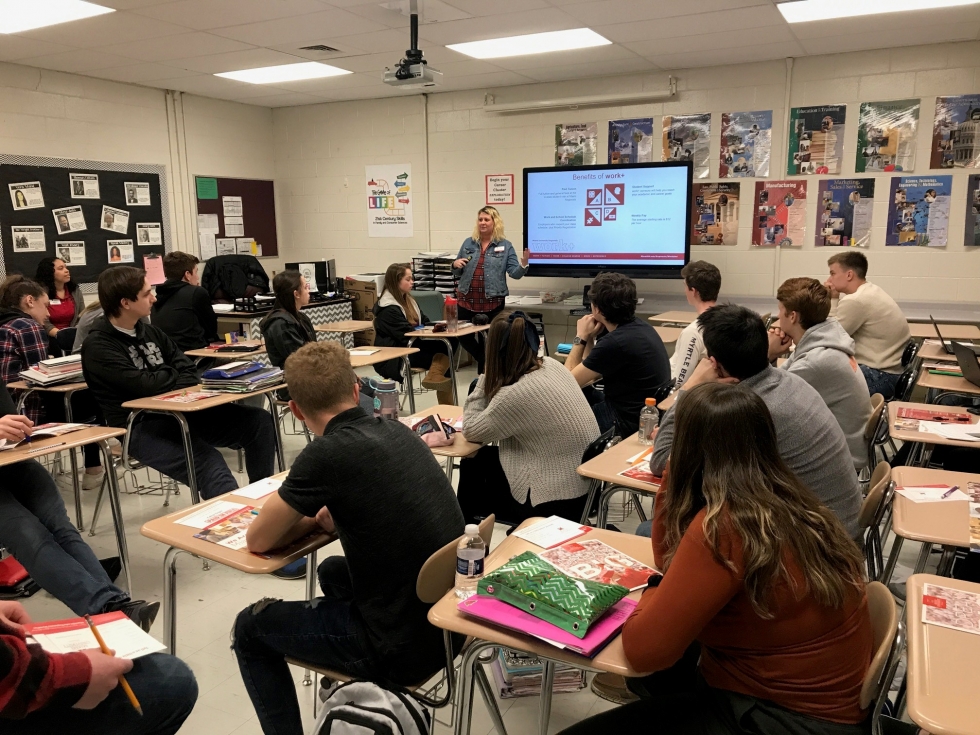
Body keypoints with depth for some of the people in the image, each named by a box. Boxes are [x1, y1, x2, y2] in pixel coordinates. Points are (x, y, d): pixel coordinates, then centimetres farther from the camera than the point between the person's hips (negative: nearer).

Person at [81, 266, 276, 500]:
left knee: (259, 421, -3)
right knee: (208, 463, -33)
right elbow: (145, 384, -19)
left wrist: (167, 383, -11)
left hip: (176, 412, 8)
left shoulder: (149, 331, 15)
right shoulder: (98, 346, -9)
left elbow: (187, 370, 11)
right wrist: (173, 375, 1)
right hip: (140, 426, -7)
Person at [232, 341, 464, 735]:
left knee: (249, 627, 14)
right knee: (333, 571, 33)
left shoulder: (326, 453, -19)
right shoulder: (397, 431, 2)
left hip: (403, 646, -7)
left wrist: (309, 519, 8)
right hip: (450, 621, 7)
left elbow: (258, 540, -8)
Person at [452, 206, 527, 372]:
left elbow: (514, 273, -8)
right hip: (467, 300, 3)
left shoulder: (505, 246, -1)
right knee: (464, 336, 8)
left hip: (492, 302, -3)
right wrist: (455, 265, -8)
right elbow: (458, 273, 14)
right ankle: (486, 361, 33)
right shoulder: (468, 243, 8)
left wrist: (523, 264, -28)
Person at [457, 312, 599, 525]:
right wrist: (488, 382, 8)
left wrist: (484, 380, -6)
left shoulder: (516, 394, -27)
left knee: (473, 464, 15)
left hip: (558, 501, -8)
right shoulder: (552, 366, -2)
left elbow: (471, 431, -9)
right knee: (488, 458, 22)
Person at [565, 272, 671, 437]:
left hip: (629, 422, -9)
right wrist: (590, 338, 0)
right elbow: (591, 375, 11)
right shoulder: (638, 327, 3)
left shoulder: (614, 342, -27)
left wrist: (580, 338, -6)